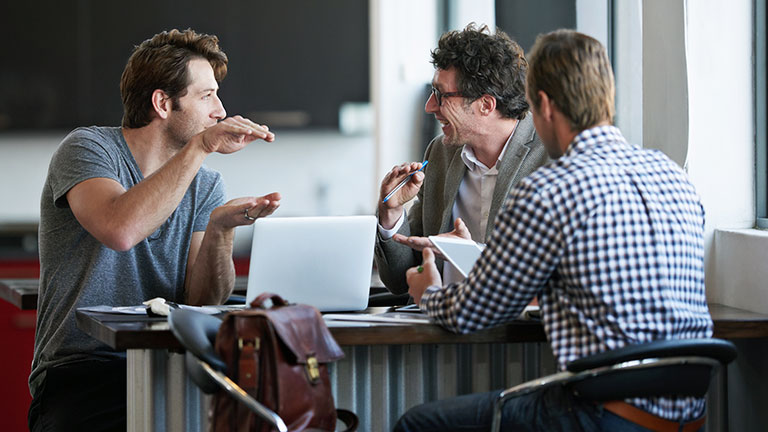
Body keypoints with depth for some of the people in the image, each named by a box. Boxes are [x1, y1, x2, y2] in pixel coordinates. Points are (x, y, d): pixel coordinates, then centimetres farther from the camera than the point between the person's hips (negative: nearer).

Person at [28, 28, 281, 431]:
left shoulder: (205, 184, 12)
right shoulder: (88, 148, -4)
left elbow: (202, 302, 2)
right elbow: (120, 229, -27)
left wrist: (220, 229, -17)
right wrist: (201, 146, -22)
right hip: (81, 370, -4)